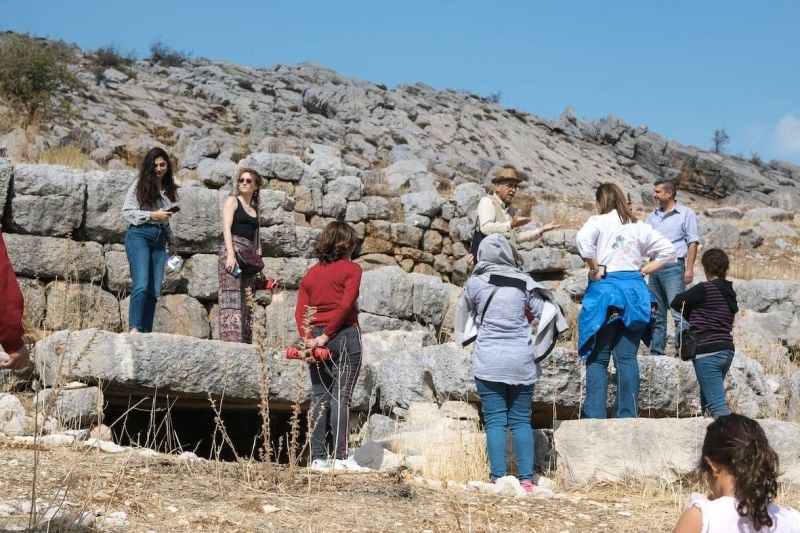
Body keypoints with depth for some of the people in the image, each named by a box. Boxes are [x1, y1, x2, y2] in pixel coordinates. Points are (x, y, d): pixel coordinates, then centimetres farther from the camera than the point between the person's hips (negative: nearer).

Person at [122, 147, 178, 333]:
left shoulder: (170, 189, 19)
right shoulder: (140, 185, 1)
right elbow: (127, 212, -3)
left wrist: (171, 241, 22)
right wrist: (153, 215, -10)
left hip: (159, 239, 6)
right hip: (139, 235, -6)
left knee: (154, 291, -2)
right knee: (141, 285, -19)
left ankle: (146, 333, -2)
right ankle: (134, 329, -22)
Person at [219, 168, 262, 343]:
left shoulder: (254, 208, 22)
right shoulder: (232, 201, 6)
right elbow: (227, 228, -6)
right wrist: (230, 254, -19)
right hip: (233, 249, -6)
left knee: (246, 302, 1)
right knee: (232, 299, -16)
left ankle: (244, 343, -1)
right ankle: (230, 340, -25)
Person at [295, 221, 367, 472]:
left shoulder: (310, 274, 14)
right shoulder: (351, 269, -1)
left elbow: (300, 311, 3)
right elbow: (345, 306, -13)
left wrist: (308, 339, -6)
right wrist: (326, 337, -12)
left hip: (315, 342, 5)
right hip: (345, 338, -5)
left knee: (319, 398, 7)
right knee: (341, 397, -5)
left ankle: (318, 457, 6)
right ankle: (341, 456, -8)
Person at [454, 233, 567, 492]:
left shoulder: (476, 282, -2)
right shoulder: (524, 282, 1)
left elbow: (463, 310, 15)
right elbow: (547, 312, 1)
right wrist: (538, 347, 15)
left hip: (488, 361, -2)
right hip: (521, 361, 2)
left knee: (495, 421, 1)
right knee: (521, 420, 7)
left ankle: (498, 478, -5)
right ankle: (526, 479, 2)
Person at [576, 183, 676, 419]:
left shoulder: (599, 221, -1)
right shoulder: (639, 226, 13)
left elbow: (583, 239, -21)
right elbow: (667, 250, 12)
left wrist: (595, 269, -10)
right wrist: (645, 269, 11)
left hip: (605, 289, -4)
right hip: (634, 290, 4)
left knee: (598, 358, 0)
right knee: (627, 357, 6)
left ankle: (594, 415, -6)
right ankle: (628, 415, 4)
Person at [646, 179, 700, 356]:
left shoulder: (686, 214, 1)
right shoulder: (653, 216, 18)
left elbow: (692, 242, -4)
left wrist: (689, 268, -11)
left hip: (673, 267, -6)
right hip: (654, 267, 6)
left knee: (679, 313, -10)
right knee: (656, 314, 9)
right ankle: (656, 352, 14)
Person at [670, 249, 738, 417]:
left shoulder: (705, 289, -11)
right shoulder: (730, 292, 13)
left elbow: (676, 303, -6)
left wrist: (690, 316, 12)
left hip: (708, 351, -9)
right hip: (727, 349, 9)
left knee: (716, 404, -12)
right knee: (707, 400, 19)